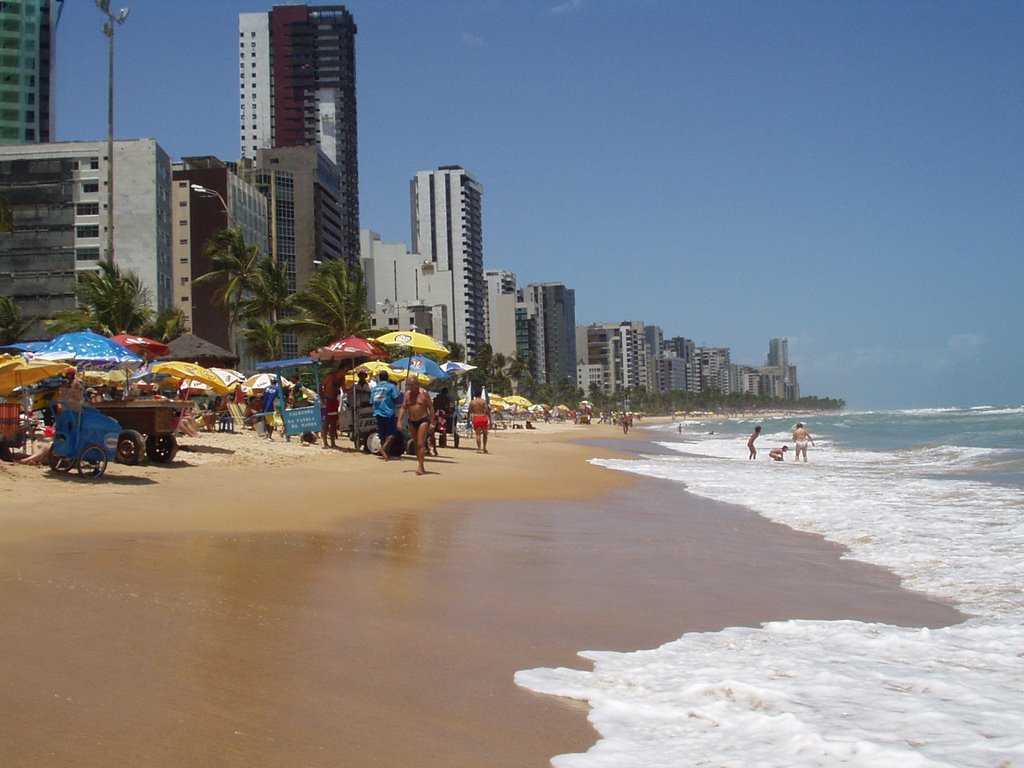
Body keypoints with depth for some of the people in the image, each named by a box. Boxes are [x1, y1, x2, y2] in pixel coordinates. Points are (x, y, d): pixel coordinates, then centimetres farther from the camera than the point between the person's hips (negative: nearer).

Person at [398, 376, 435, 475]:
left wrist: (431, 423, -11)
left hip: (423, 421, -5)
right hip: (412, 422, 6)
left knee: (421, 444, -14)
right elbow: (403, 408, 4)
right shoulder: (407, 394, 6)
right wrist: (399, 421, -7)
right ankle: (421, 467, 16)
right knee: (416, 445, 9)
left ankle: (420, 467, -17)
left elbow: (431, 408, -6)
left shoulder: (424, 394, -7)